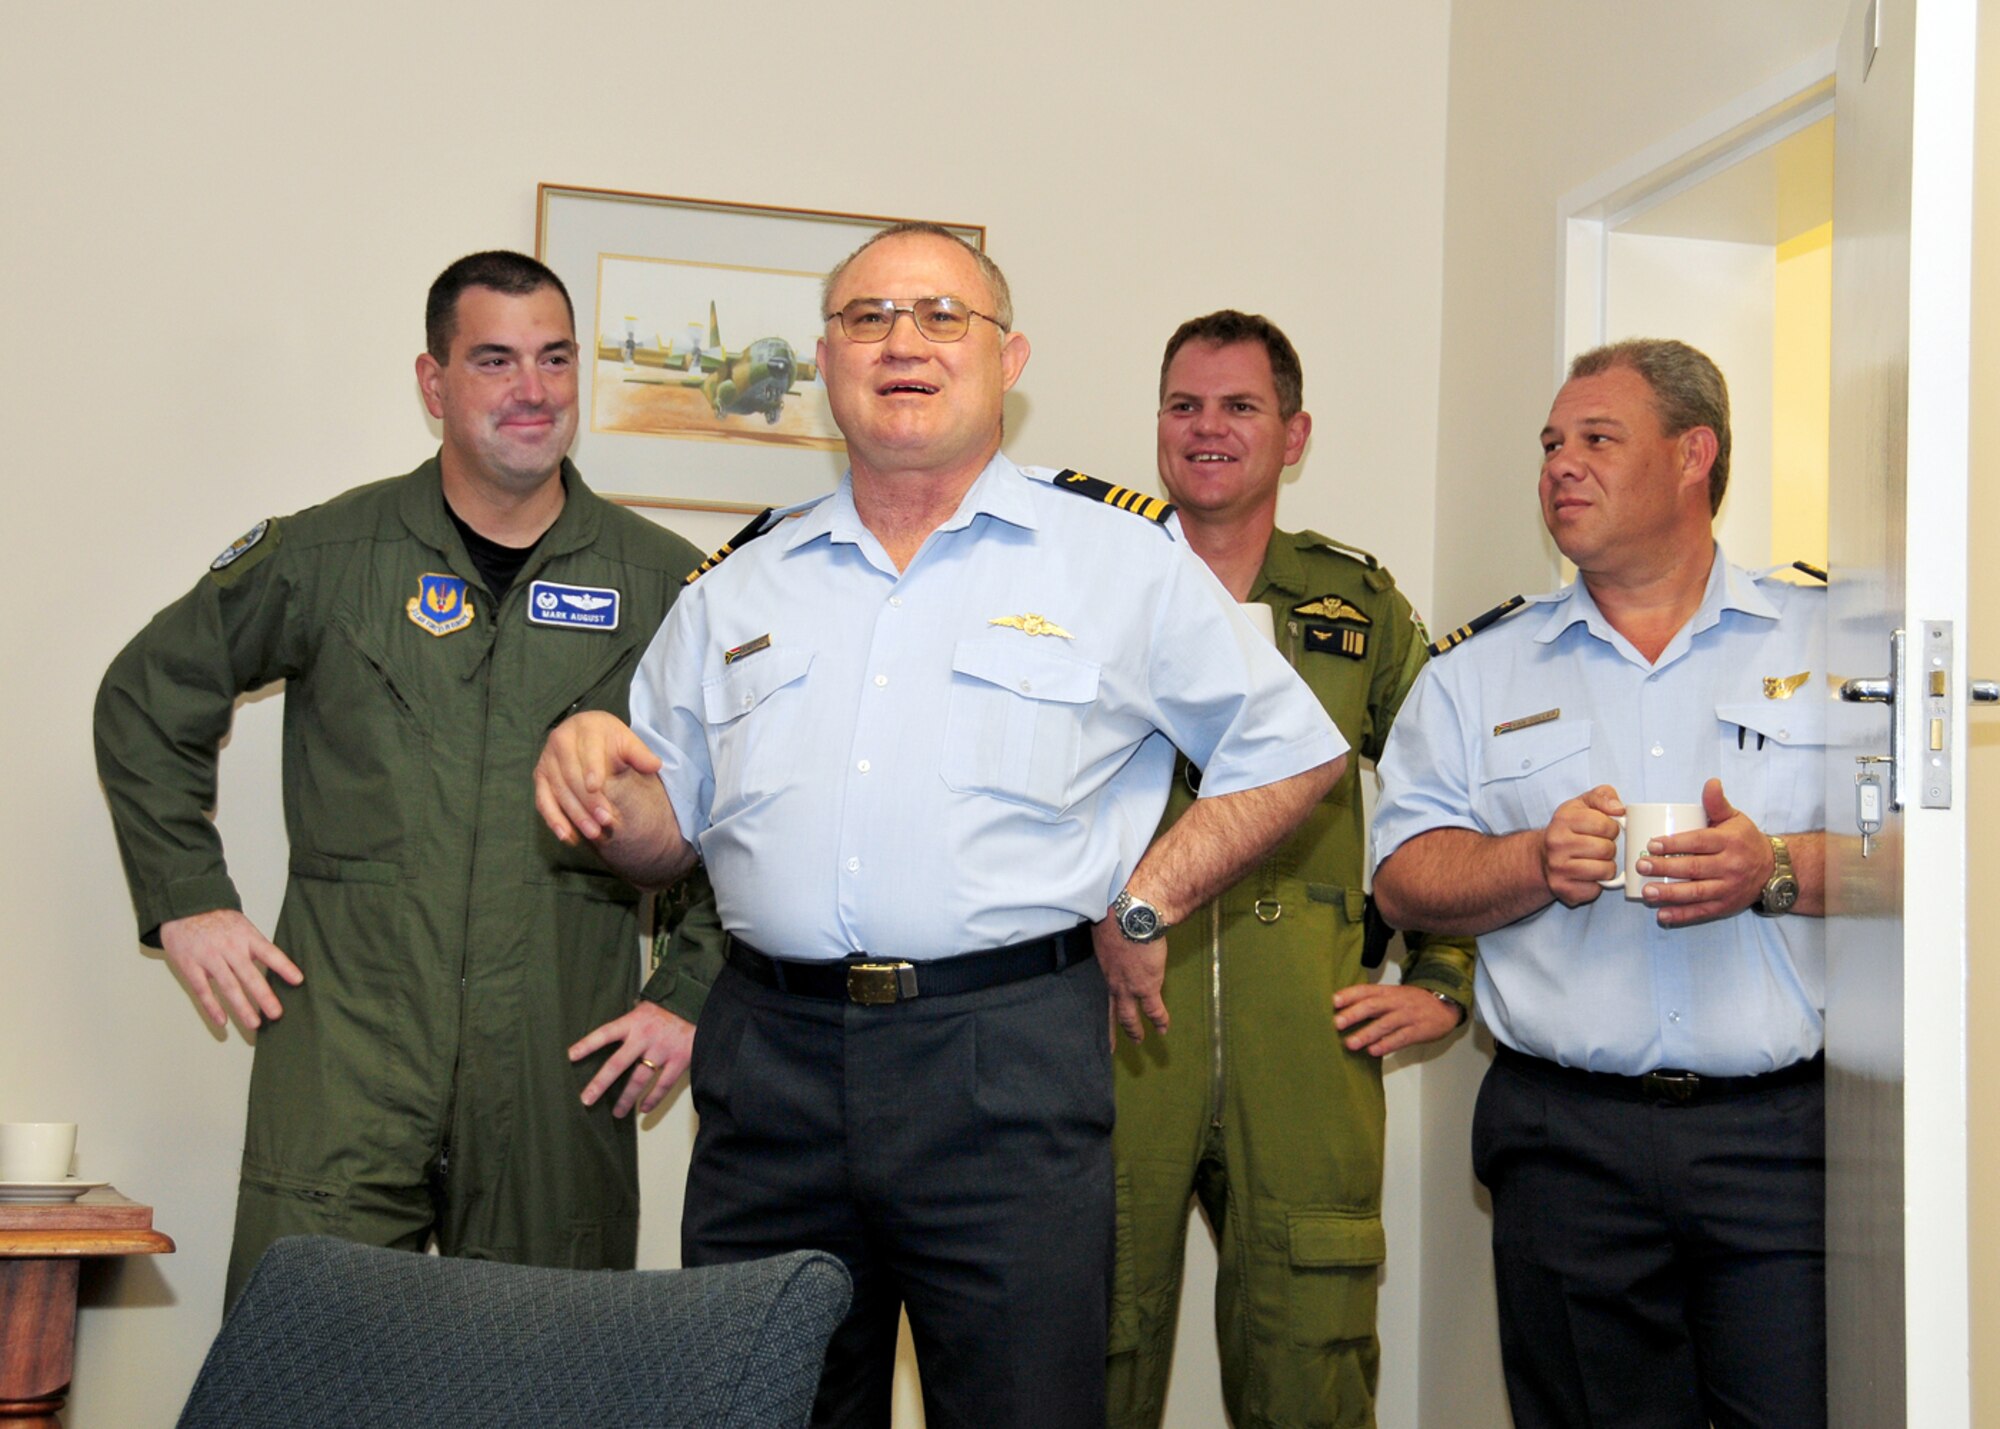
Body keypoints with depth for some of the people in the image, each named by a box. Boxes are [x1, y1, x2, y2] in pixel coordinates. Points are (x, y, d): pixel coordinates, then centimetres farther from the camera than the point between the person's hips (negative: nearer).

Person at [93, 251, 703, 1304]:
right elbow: (148, 698, 16)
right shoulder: (324, 556, 5)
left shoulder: (663, 581, 6)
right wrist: (186, 900, 8)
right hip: (347, 1041, 0)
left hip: (562, 1059, 1)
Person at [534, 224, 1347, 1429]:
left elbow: (1293, 751, 8)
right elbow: (667, 833, 17)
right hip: (770, 1055, 3)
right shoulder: (742, 585, 15)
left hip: (1010, 1062, -3)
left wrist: (1147, 901, -1)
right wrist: (594, 774, -4)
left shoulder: (1125, 558, 4)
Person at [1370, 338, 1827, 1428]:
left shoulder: (1834, 638, 8)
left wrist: (1775, 870, -16)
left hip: (1788, 1132, -1)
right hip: (1566, 1138, 1)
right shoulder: (1475, 671, 13)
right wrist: (1540, 862, -12)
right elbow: (1406, 876, 6)